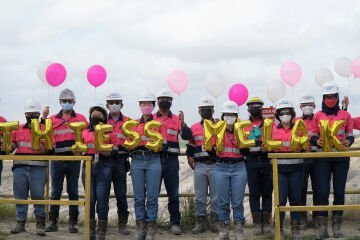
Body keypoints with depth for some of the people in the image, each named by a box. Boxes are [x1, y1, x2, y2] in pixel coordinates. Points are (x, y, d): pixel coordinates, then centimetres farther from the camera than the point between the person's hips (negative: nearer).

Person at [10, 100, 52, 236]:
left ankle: (40, 225, 6)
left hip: (38, 168, -3)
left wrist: (45, 150, -17)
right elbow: (12, 144, 21)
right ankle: (20, 223, 17)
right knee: (20, 196, 7)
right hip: (19, 167, 3)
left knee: (38, 196, -2)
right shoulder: (18, 129, 16)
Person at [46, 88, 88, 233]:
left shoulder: (81, 118, 9)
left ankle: (73, 222, 11)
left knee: (73, 191, 5)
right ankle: (52, 221, 11)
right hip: (57, 159, 1)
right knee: (55, 191, 4)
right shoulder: (53, 119, 11)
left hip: (74, 159, 0)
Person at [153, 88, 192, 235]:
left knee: (173, 194, 2)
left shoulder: (177, 120, 10)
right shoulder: (150, 118, 9)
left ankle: (175, 223, 8)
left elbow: (187, 136, -3)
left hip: (171, 160, 0)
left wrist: (183, 123, -18)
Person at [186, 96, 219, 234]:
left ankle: (215, 222, 12)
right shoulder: (194, 128, 12)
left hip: (215, 165, -2)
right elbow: (190, 147, 15)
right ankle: (200, 223, 13)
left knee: (216, 196, 2)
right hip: (199, 166, 2)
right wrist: (191, 161, 7)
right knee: (200, 197, 6)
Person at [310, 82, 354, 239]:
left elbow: (350, 135, 10)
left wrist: (348, 142, -13)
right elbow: (313, 136, 9)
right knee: (322, 192, -6)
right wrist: (316, 141, -14)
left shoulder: (345, 115, 9)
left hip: (341, 157, 1)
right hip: (322, 157, -1)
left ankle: (337, 226, 11)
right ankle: (322, 227, -2)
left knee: (339, 191, 2)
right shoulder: (318, 116, 8)